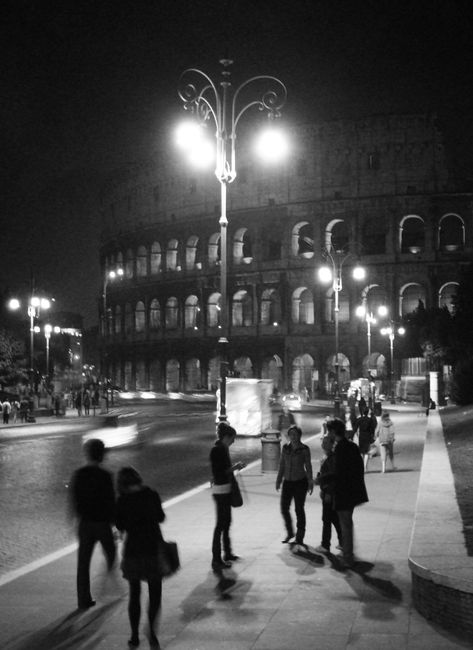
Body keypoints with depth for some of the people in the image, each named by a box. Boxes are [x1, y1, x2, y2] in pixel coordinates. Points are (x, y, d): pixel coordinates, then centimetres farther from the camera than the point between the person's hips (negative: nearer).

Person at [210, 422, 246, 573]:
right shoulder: (216, 450, -18)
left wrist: (234, 467, 5)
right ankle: (216, 560, -2)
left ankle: (227, 553, 31)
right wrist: (234, 467, -16)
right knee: (220, 524, -6)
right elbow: (218, 473, -21)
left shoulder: (223, 448, 10)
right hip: (220, 490, -10)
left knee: (226, 522, 18)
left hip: (226, 489, 10)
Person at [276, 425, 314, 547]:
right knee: (284, 508, 3)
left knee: (299, 509, 1)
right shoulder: (285, 448, 4)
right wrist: (279, 480, 9)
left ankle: (299, 537, 12)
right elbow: (282, 465, 10)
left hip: (300, 482, -4)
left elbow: (308, 466, -2)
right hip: (287, 482, 4)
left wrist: (310, 482, -5)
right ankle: (290, 533, 24)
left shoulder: (304, 449, -6)